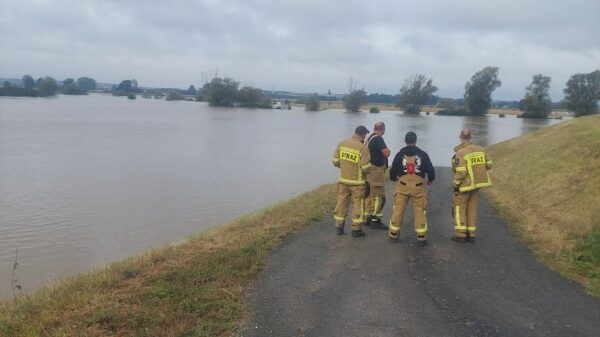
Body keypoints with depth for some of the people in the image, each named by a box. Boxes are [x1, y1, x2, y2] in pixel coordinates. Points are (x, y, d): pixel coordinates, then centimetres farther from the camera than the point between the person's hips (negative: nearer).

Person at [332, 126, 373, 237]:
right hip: (357, 182, -4)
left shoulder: (342, 143, -3)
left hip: (343, 180, 5)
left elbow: (335, 161, 1)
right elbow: (366, 168, -18)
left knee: (342, 202, 14)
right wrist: (369, 168, 5)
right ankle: (356, 229, 11)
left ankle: (339, 226, 21)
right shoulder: (363, 147, -18)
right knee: (358, 204, 7)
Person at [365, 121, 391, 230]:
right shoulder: (378, 139, -15)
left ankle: (368, 218, 20)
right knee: (379, 196, -6)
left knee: (369, 195, 14)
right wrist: (388, 150, 0)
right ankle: (376, 220, -5)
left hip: (369, 170, 10)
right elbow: (386, 153, -21)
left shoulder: (369, 138, 13)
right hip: (376, 171, -10)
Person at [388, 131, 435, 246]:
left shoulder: (400, 154, -1)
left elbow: (393, 170, 5)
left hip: (402, 186, 1)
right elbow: (430, 170, 0)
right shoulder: (423, 154, -3)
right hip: (418, 187, -1)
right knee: (420, 211, 6)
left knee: (398, 209, 10)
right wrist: (430, 179, 22)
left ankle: (393, 234, 17)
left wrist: (394, 178, 27)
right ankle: (421, 237, 8)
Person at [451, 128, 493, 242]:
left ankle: (461, 234, 5)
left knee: (459, 208, 6)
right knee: (472, 209, 13)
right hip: (476, 184, 6)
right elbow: (488, 164, 7)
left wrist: (455, 184, -12)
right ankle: (471, 235, 15)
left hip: (464, 185, -6)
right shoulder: (479, 149, 0)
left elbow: (460, 172, -26)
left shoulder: (460, 153, -21)